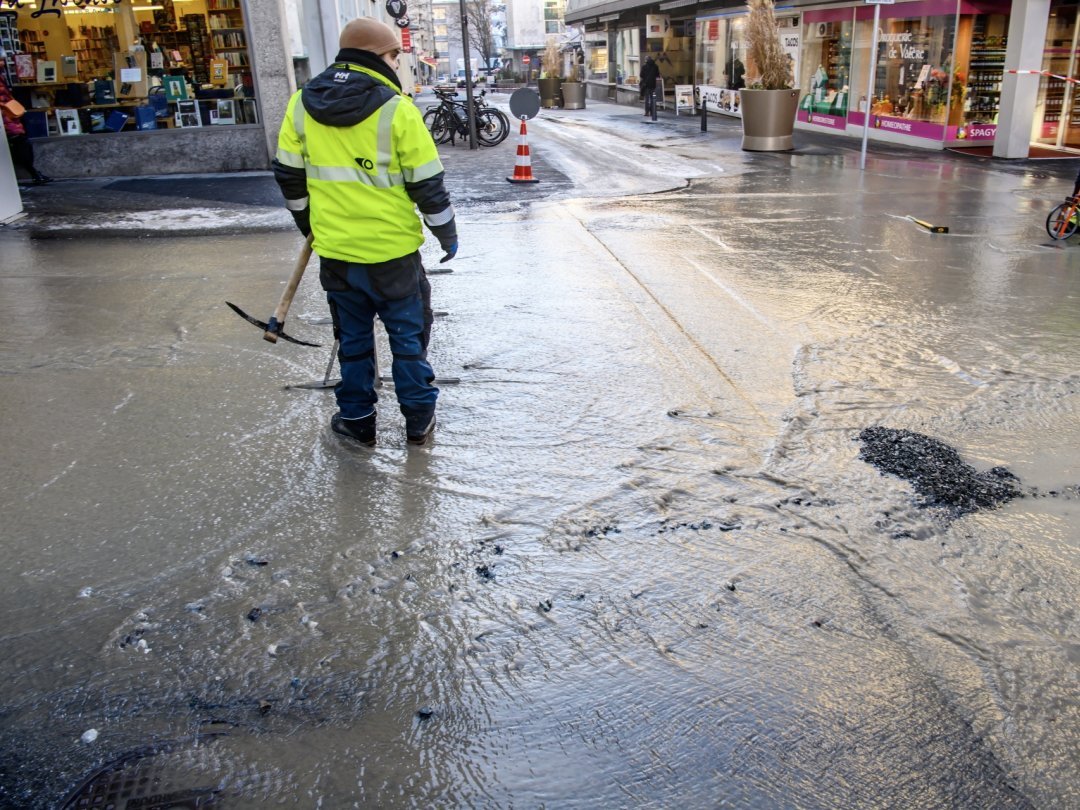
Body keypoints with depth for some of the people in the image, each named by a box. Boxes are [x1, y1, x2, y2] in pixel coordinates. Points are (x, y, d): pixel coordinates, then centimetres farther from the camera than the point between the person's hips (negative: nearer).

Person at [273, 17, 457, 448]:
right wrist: (447, 234, 4)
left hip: (335, 251, 4)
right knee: (408, 336, 12)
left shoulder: (301, 105, 1)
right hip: (393, 251, -3)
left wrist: (310, 225, 23)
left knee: (353, 337, 17)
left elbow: (289, 176, 8)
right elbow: (427, 184, -10)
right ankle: (418, 420, 21)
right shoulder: (396, 109, -13)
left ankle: (357, 420, 27)